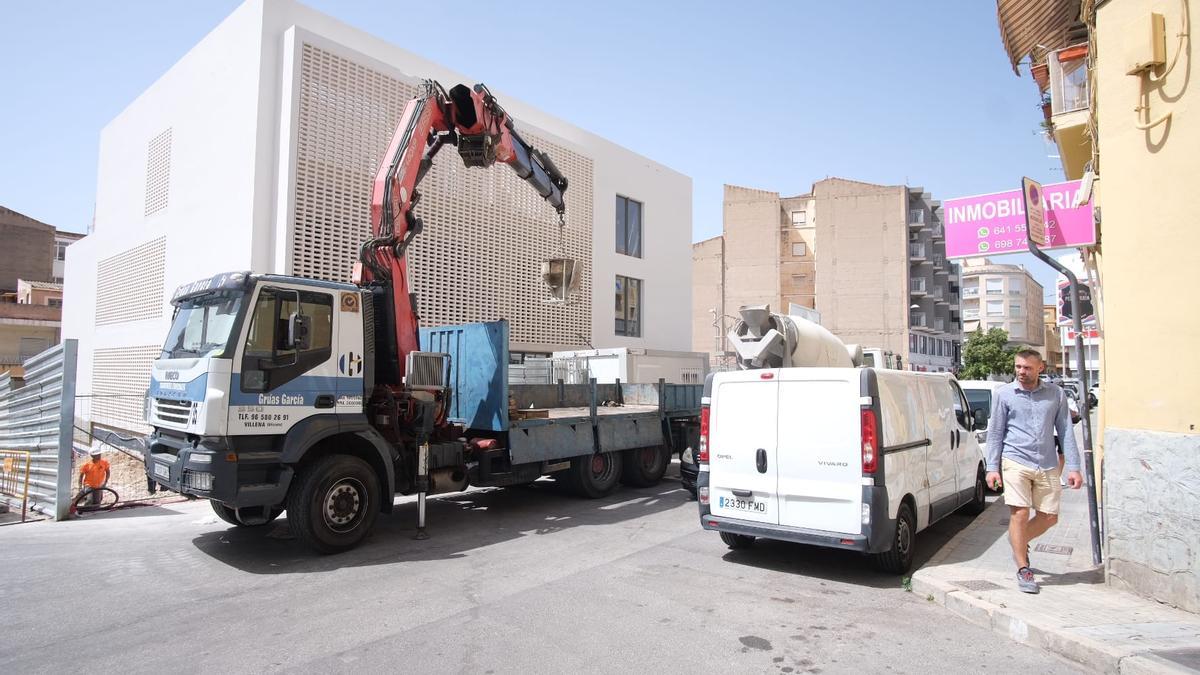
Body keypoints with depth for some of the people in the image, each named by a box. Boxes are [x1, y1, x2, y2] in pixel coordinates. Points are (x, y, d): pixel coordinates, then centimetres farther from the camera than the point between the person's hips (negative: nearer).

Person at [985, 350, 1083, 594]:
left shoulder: (1055, 394, 6)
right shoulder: (1004, 394, 1)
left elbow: (1065, 431, 8)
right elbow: (995, 433, 4)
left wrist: (1073, 467, 2)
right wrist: (992, 467, -1)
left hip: (1047, 465, 3)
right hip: (1016, 462, -3)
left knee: (1049, 517, 7)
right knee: (1020, 513, -7)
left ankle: (1019, 542, 35)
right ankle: (1023, 569, 7)